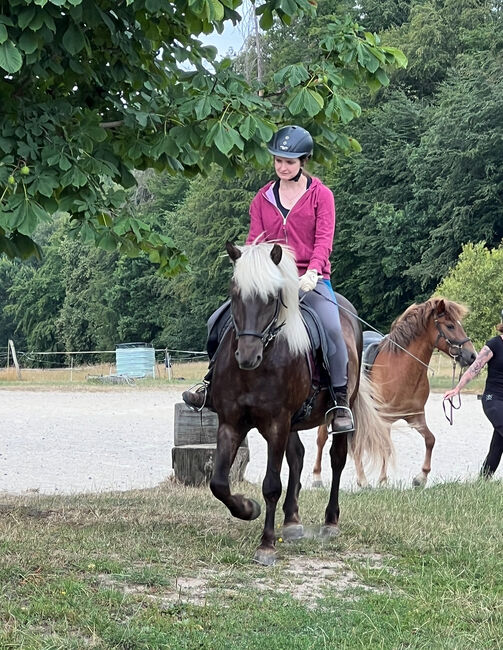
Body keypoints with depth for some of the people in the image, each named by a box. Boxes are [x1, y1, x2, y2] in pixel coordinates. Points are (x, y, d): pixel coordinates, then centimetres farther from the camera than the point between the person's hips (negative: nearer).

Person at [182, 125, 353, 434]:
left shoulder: (320, 194, 3)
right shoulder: (264, 197, 12)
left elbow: (324, 240, -7)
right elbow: (255, 240, 7)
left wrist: (312, 273, -24)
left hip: (311, 279, -4)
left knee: (332, 327, -29)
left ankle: (340, 400, -19)